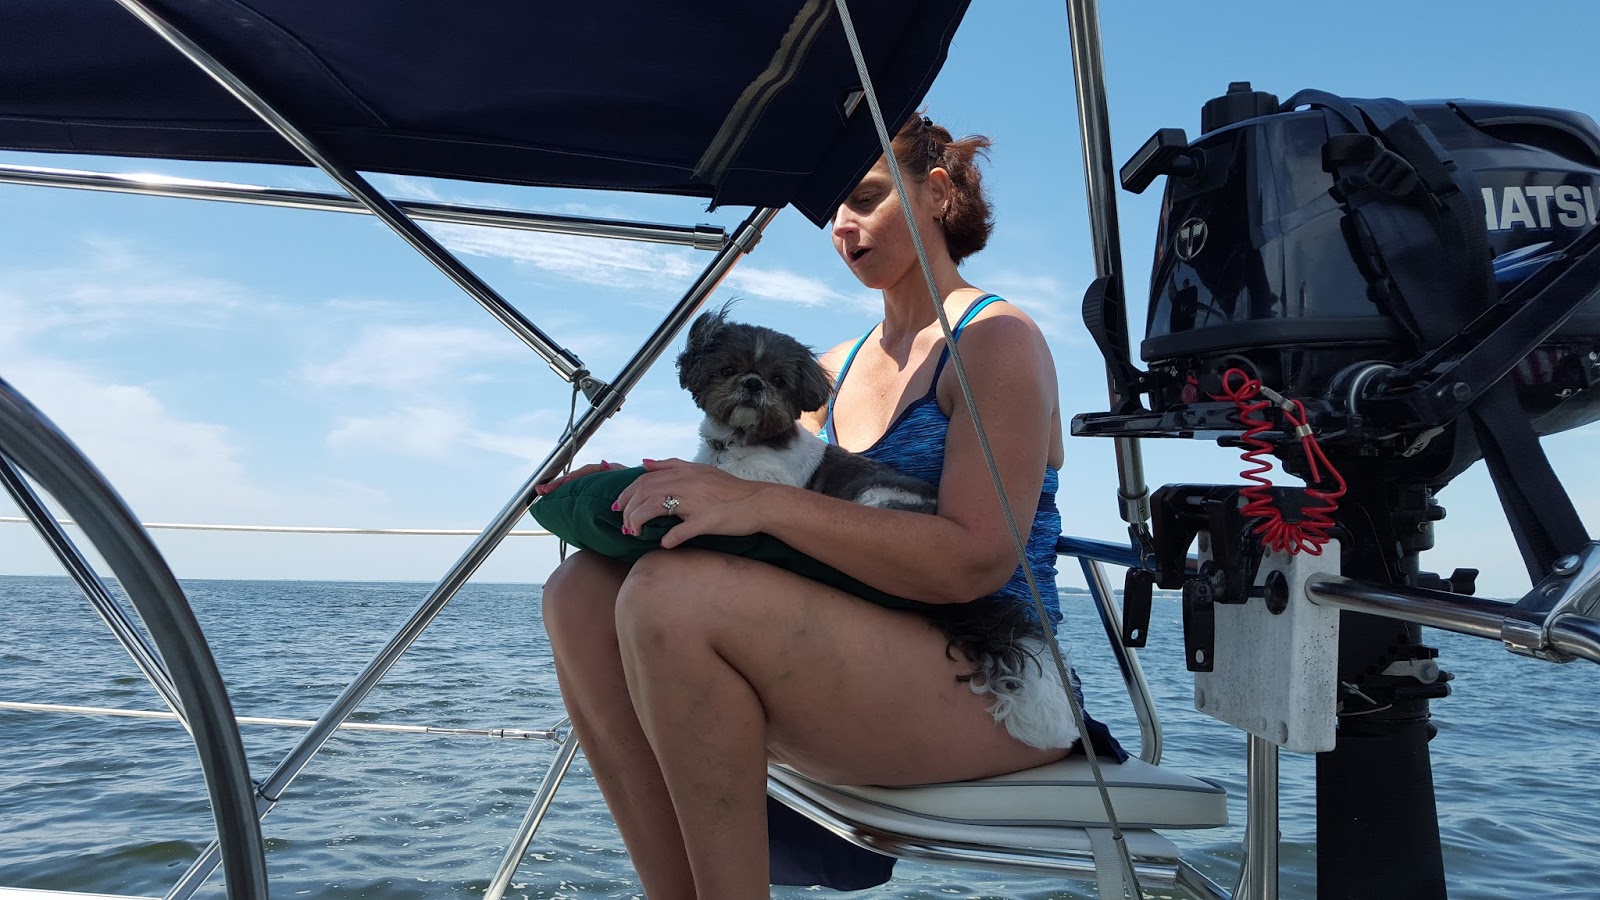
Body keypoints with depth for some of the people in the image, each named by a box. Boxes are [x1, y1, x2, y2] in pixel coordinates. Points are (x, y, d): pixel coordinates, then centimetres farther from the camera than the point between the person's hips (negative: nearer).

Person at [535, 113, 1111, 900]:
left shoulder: (997, 341, -4)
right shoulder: (836, 368, 19)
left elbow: (975, 562, -19)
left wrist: (765, 503, -27)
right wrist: (645, 491, -7)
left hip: (991, 688, -7)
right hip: (862, 672, 7)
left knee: (675, 592, -29)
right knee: (582, 591, -8)